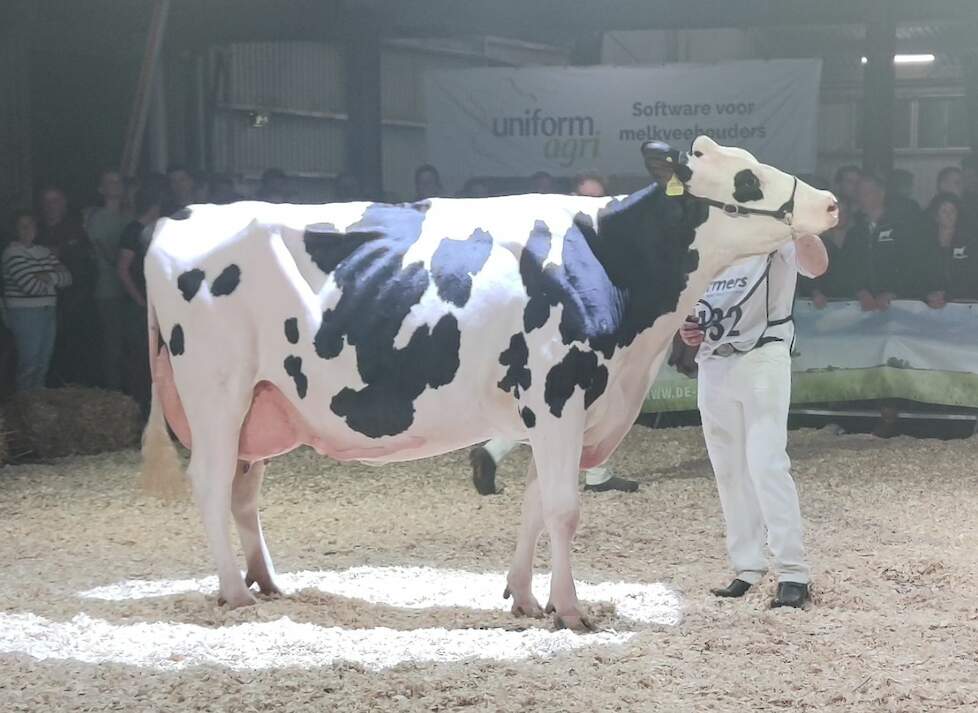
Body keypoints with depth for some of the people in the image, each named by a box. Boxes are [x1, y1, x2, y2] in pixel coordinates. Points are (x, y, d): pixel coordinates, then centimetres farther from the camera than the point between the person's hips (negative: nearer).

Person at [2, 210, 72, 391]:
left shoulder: (44, 252, 14)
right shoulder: (13, 253, -10)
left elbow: (67, 276, 7)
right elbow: (31, 285, -20)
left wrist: (50, 277, -13)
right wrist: (53, 283, -2)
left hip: (48, 312, 7)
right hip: (25, 313, -7)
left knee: (44, 362, 10)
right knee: (29, 363, -8)